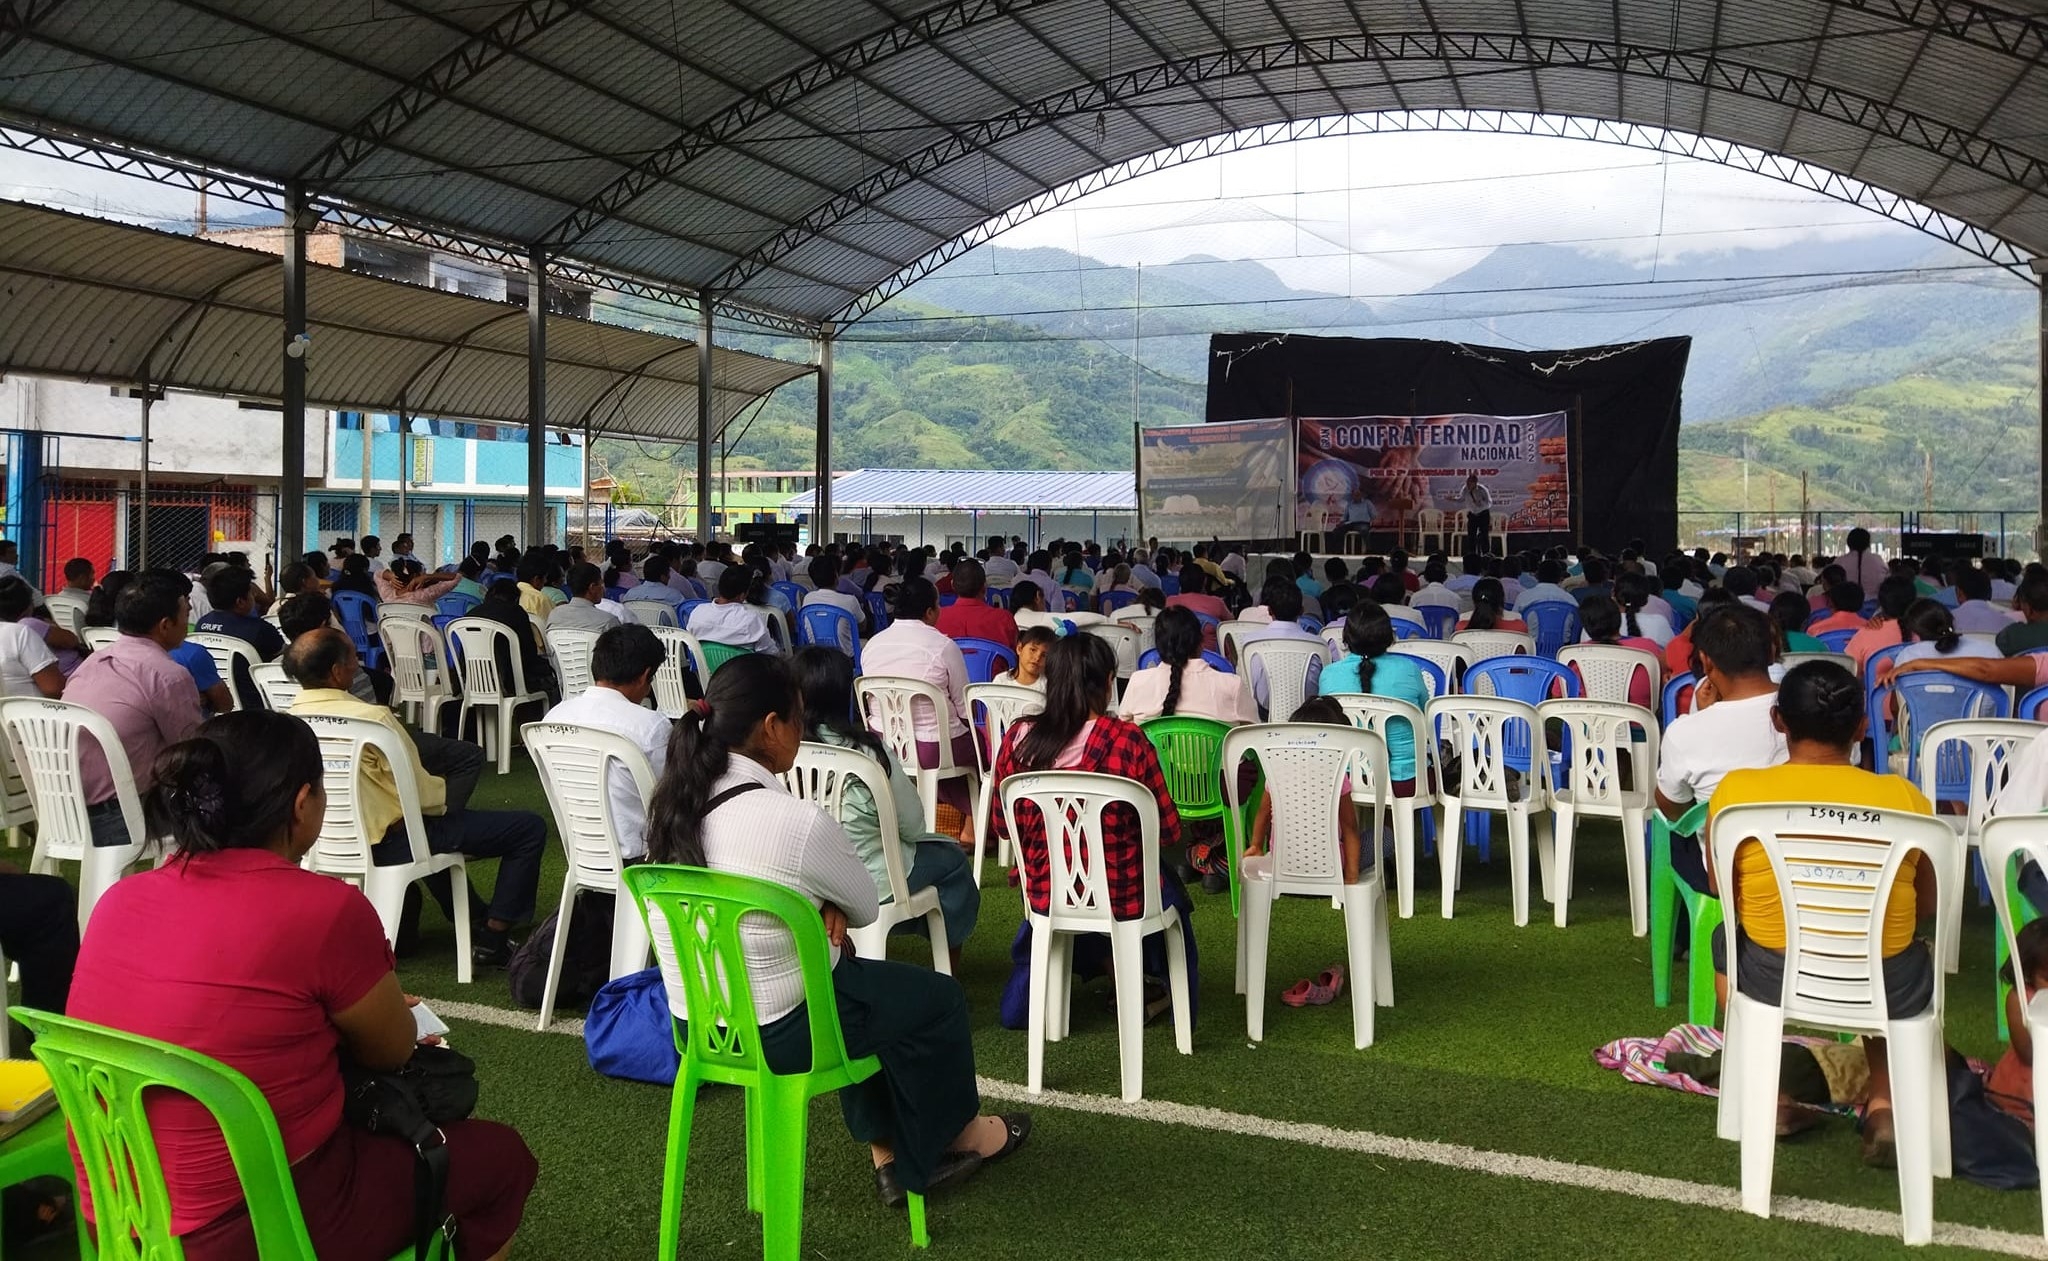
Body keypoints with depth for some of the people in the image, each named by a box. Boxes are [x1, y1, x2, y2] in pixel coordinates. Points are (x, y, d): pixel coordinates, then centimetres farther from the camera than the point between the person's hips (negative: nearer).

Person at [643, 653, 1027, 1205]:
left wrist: (822, 908, -3)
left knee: (865, 982, 31)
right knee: (939, 998, 16)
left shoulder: (672, 803, -4)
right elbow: (866, 907, -10)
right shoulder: (799, 822, -27)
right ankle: (954, 1133, 42)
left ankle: (888, 1153, 38)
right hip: (777, 1032, -7)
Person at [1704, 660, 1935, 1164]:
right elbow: (1926, 906, 7)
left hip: (1772, 981, 0)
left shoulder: (1736, 789, -9)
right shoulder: (1904, 796, -7)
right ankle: (1882, 1103, 24)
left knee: (1726, 938, 34)